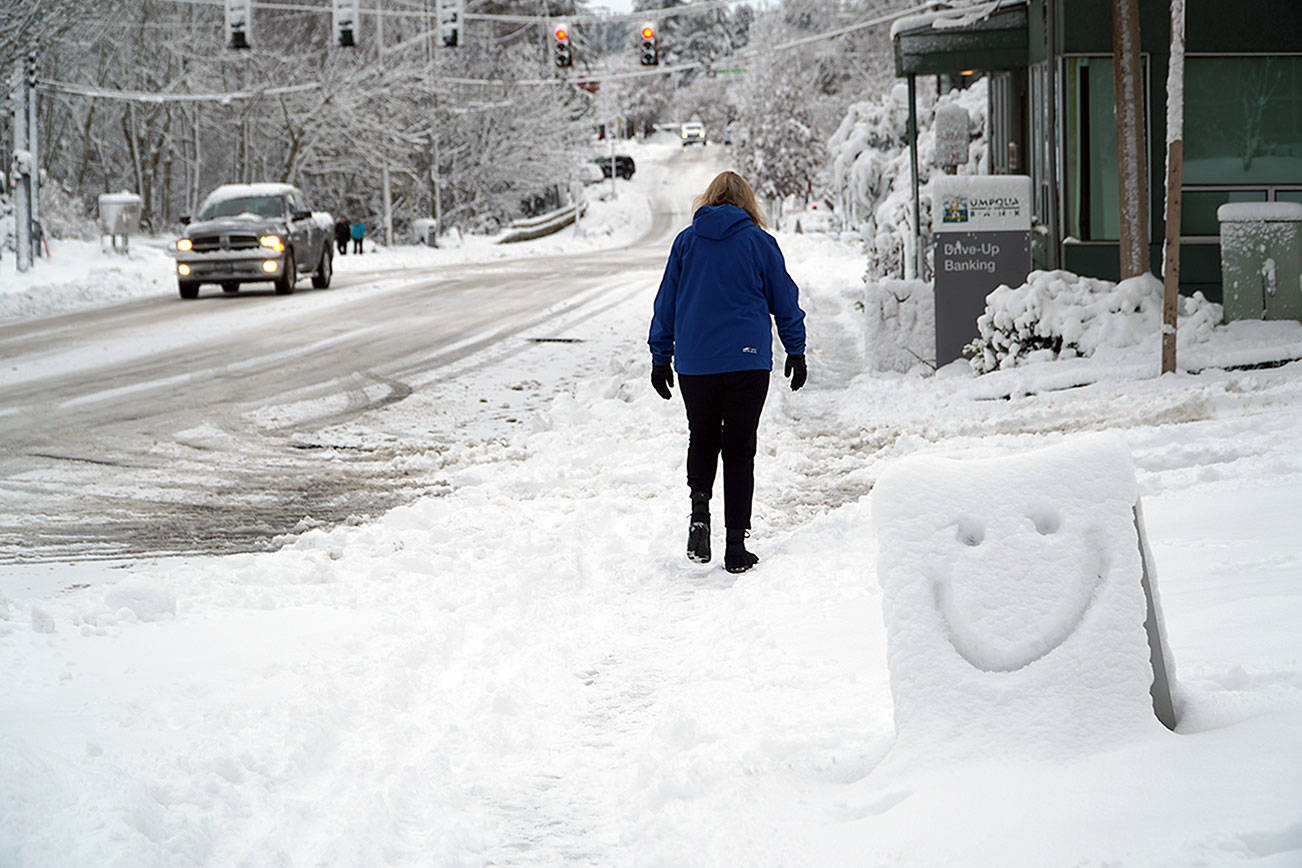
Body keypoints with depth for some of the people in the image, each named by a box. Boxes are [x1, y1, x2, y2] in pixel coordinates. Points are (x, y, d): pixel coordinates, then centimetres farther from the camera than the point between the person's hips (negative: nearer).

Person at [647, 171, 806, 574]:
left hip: (695, 362, 1)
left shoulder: (686, 241, 5)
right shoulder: (759, 242, 1)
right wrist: (796, 351, 17)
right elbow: (784, 300, 6)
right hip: (748, 359, -1)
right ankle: (736, 545, 0)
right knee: (740, 449, 3)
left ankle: (699, 507, -5)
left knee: (702, 437, 20)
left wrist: (661, 357, 16)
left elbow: (666, 302, 9)